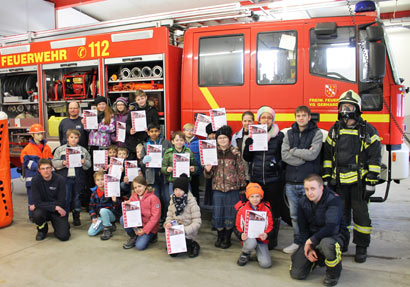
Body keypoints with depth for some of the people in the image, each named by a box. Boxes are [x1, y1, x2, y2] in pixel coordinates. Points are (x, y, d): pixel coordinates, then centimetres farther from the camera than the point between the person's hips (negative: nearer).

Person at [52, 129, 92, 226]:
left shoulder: (83, 150, 10)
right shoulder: (60, 149, 7)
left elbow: (89, 164, 8)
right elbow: (54, 163, 2)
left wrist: (84, 162, -13)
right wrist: (62, 163, -15)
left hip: (78, 178, 2)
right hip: (65, 178, -2)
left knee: (77, 197, 9)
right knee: (66, 198, -4)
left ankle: (76, 217, 22)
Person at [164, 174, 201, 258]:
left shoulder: (192, 202, -16)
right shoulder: (173, 200, 0)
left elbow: (197, 222, -17)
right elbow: (169, 215, 6)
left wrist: (185, 230, -28)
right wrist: (168, 223, -15)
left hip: (188, 233, -5)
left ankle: (192, 245, 5)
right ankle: (187, 245, 15)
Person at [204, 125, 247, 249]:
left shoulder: (235, 152, -2)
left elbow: (241, 170, 3)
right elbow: (209, 175, 7)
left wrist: (242, 186, 2)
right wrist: (207, 170, -16)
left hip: (232, 188, -1)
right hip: (218, 188, 2)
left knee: (230, 213, 6)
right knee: (217, 213, 5)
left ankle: (227, 238, 23)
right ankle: (220, 236, 26)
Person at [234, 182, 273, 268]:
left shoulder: (266, 209, -1)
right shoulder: (242, 209, -3)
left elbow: (270, 226, 5)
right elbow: (237, 226, 4)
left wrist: (266, 235, -16)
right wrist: (241, 235, -17)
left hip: (261, 239, 1)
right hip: (247, 237, -1)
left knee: (266, 264, -19)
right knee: (251, 243, -38)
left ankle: (259, 253, 18)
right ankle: (245, 254, -1)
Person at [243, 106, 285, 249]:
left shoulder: (279, 136, 2)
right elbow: (247, 158, 6)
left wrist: (278, 164, -11)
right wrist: (248, 145, -11)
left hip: (273, 180, -2)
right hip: (256, 179, 2)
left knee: (274, 209, 5)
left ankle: (272, 239, 21)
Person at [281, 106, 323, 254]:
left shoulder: (316, 133, 1)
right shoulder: (289, 133, 10)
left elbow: (313, 154, -14)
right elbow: (284, 155, -3)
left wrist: (293, 150, -4)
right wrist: (304, 156, -10)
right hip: (291, 182, 4)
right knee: (294, 215, 12)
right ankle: (297, 242, 24)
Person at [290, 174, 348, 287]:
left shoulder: (333, 199, -22)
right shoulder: (302, 202, -4)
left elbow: (331, 227, -31)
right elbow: (303, 229, 2)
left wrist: (311, 241, -24)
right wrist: (308, 248, -10)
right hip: (312, 237, 5)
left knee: (326, 243, -43)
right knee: (296, 273, -6)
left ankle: (333, 273, -10)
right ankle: (316, 259, 26)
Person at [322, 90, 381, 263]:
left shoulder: (367, 130, -1)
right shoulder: (334, 130, 9)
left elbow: (375, 158, -2)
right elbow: (327, 155, 11)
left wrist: (371, 182, -8)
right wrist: (326, 178, 5)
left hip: (359, 182, -3)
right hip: (339, 182, 3)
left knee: (360, 214, 4)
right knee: (341, 213, 12)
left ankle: (361, 247, 18)